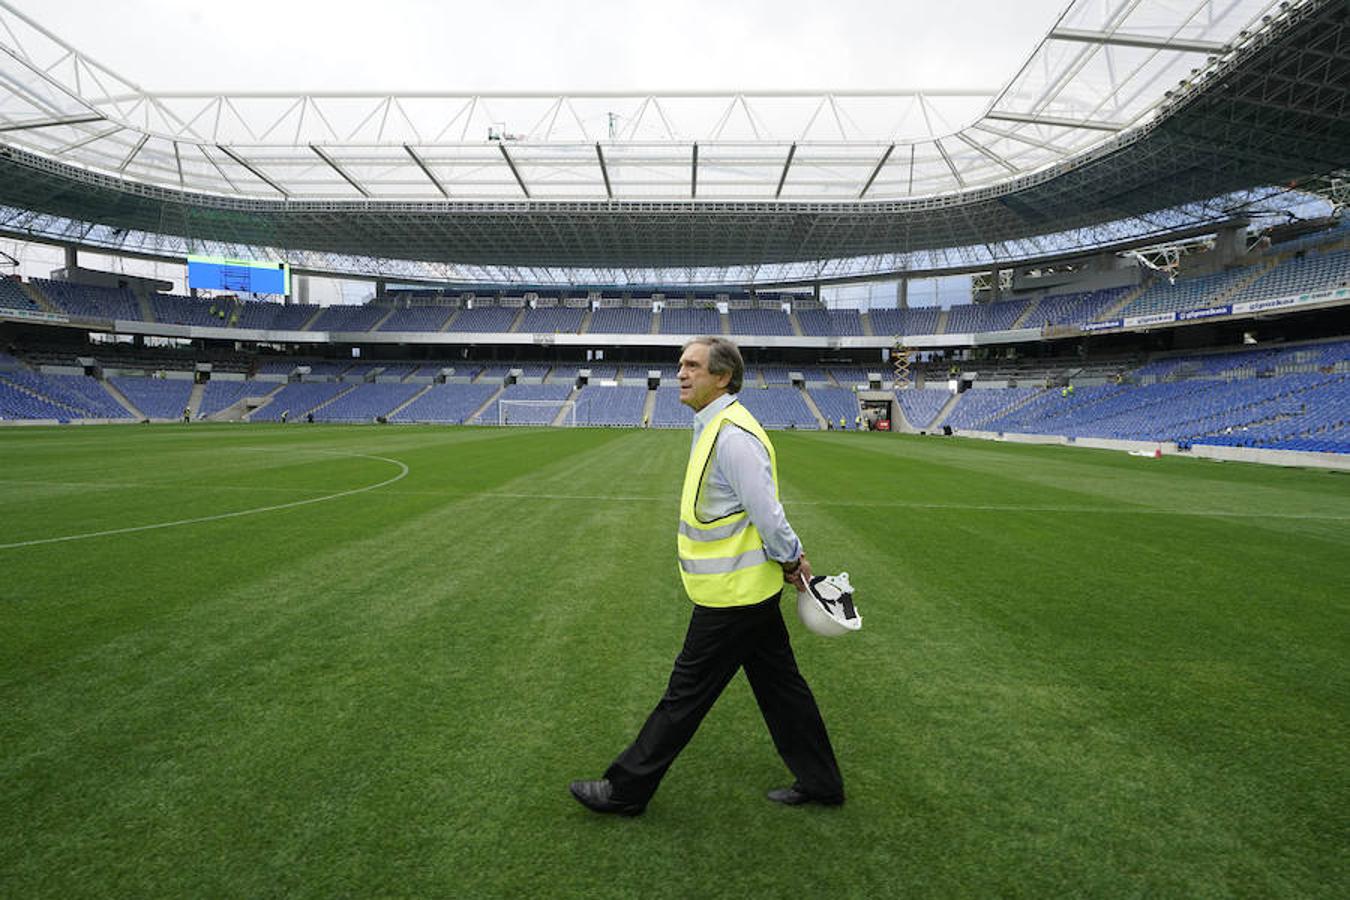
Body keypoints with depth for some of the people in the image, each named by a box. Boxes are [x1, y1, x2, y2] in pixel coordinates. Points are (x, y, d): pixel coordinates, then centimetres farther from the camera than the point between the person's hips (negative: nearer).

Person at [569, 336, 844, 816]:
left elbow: (767, 512, -22)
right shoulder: (714, 427, 10)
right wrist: (791, 561, 12)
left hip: (731, 596, -10)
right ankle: (820, 782, 35)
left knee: (685, 695, 5)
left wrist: (791, 562, -8)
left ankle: (625, 789, 21)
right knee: (780, 686, 19)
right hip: (749, 589, 10)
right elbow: (761, 509, 15)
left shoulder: (732, 436, -23)